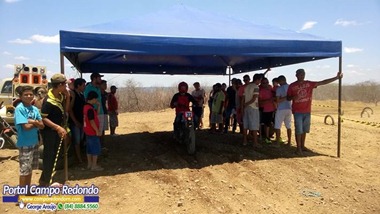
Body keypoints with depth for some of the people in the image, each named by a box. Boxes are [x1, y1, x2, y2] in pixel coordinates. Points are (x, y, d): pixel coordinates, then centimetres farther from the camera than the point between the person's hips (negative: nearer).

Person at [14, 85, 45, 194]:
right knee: (25, 169, -1)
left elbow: (42, 126, 1)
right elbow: (26, 126, -22)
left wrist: (33, 121, -15)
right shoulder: (19, 109, -15)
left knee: (30, 168, 18)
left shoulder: (35, 109, 5)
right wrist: (36, 123, -6)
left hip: (34, 142, 7)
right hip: (24, 144, -7)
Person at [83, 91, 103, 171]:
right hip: (93, 132, -10)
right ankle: (94, 166, 5)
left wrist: (98, 106, 7)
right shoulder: (90, 108, -21)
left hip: (88, 131, 10)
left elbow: (95, 114, 16)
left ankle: (89, 164, 24)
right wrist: (97, 131, -18)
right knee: (96, 148, -1)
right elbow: (91, 121, -23)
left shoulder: (86, 106, 8)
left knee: (89, 148, 16)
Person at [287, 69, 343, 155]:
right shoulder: (292, 86, -2)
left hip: (307, 111, 4)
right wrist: (293, 97, -19)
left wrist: (337, 77, -7)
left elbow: (323, 82, -1)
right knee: (299, 130, -4)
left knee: (304, 130, 11)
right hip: (297, 111, -3)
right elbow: (288, 98, 3)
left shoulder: (309, 84, 3)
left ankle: (302, 146, 24)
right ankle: (298, 148, 4)